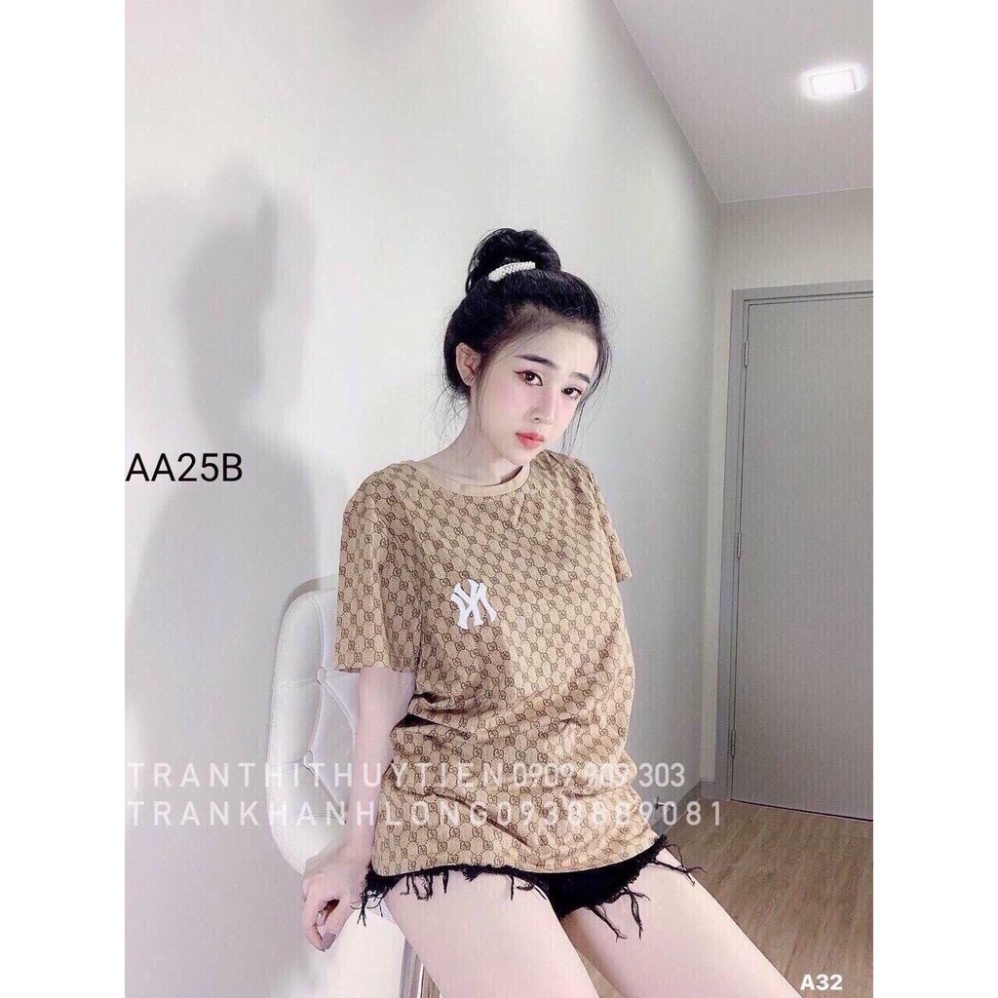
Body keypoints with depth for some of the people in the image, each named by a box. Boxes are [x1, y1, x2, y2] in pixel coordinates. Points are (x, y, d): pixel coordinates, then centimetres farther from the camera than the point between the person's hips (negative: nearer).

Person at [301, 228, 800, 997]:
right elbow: (385, 691, -6)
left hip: (603, 818, 5)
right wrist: (356, 846, -1)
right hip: (455, 826, -4)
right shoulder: (393, 502, -8)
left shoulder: (576, 488, 6)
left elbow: (606, 650, 12)